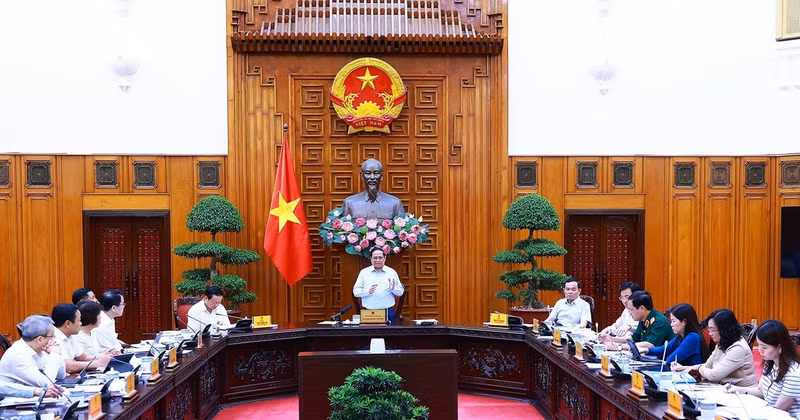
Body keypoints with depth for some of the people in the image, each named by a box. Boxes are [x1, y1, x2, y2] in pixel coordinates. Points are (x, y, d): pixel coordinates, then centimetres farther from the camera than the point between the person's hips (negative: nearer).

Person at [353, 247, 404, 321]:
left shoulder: (392, 272, 8)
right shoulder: (364, 272, 7)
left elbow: (400, 292, 9)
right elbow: (356, 292, 2)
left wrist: (393, 288, -13)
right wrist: (368, 291, -15)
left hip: (388, 312, 1)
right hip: (369, 312, 0)